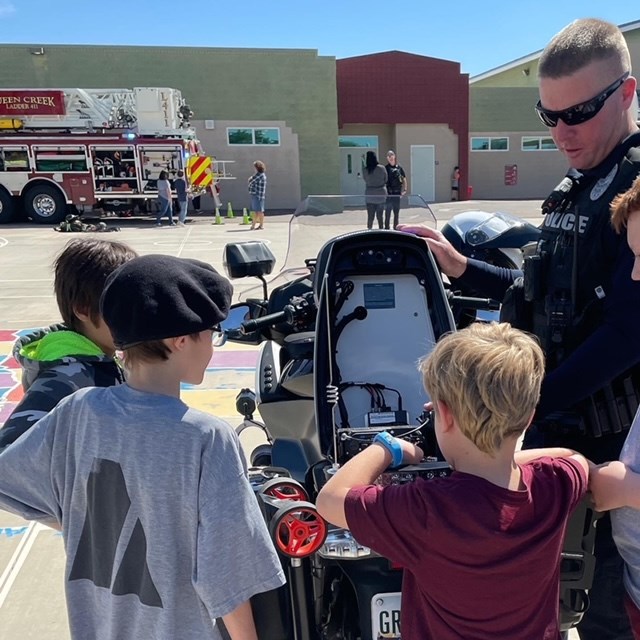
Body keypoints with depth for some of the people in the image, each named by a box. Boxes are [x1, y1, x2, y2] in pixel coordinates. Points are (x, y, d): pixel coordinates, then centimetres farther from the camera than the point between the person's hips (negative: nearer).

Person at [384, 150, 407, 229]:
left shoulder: (399, 168, 6)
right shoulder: (385, 168, -2)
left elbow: (404, 179, 11)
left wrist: (404, 189, 3)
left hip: (397, 193, 3)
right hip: (388, 193, -3)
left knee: (396, 212, 9)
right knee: (387, 212, -1)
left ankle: (396, 228, 19)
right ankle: (386, 228, 4)